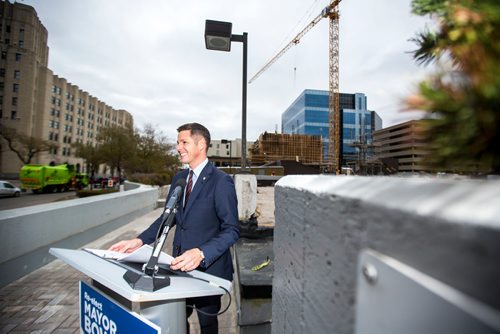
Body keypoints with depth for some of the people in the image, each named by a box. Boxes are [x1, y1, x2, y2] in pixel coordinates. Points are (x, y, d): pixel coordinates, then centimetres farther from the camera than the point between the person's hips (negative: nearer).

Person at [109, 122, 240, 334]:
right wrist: (140, 241, -1)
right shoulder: (179, 178, 4)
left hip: (208, 267, -5)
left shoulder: (221, 181, -18)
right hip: (180, 265, 6)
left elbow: (231, 230, -20)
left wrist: (201, 254, -33)